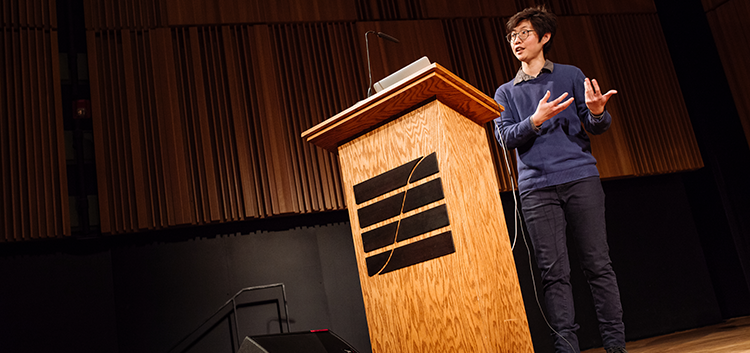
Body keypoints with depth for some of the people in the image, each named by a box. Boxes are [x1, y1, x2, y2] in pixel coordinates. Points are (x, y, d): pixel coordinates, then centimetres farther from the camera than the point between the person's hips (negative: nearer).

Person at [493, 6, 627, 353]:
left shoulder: (571, 75, 16)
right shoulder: (506, 93, 18)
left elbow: (597, 127, 10)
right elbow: (505, 136, 3)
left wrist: (597, 112, -14)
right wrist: (536, 120, -15)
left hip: (581, 178, 0)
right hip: (536, 186, 1)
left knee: (598, 264, -1)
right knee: (554, 272, -3)